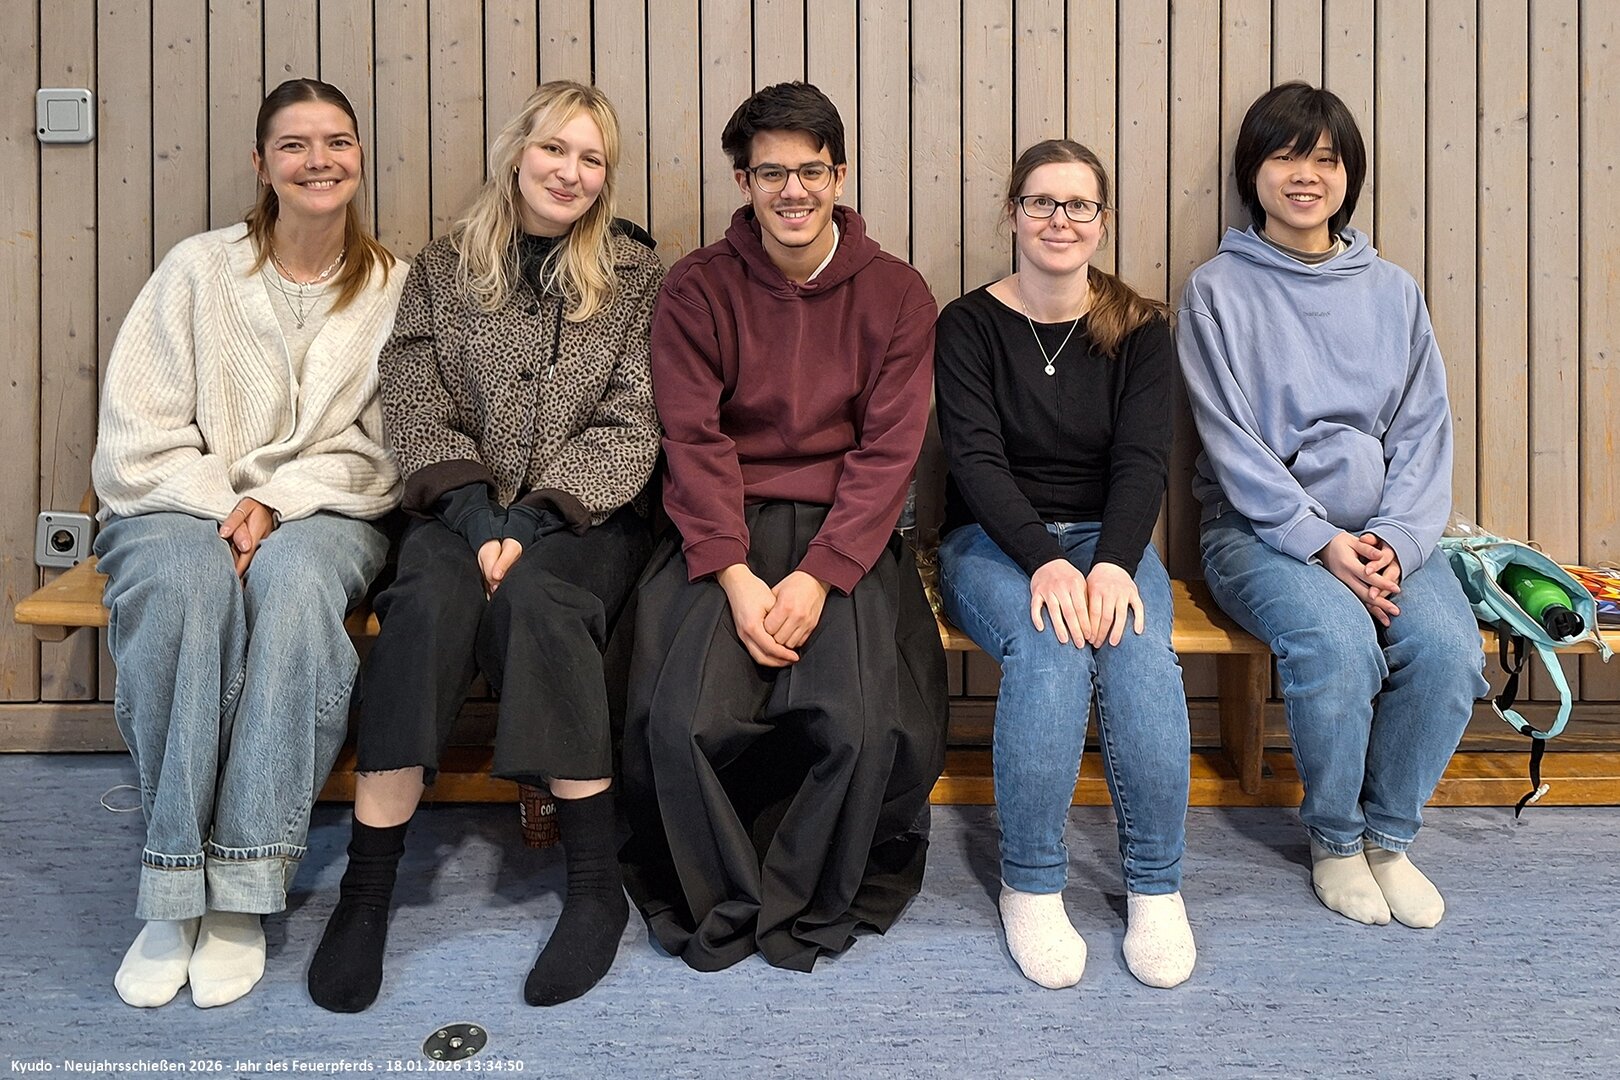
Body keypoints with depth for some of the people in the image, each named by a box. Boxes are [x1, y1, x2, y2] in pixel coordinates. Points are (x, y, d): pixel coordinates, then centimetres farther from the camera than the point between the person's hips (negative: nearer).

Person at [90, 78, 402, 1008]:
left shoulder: (392, 288, 7)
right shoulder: (199, 270, 5)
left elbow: (380, 452, 0)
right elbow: (137, 438, 0)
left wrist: (276, 502, -14)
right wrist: (222, 511, -15)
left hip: (325, 514, 0)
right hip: (178, 508, 0)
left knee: (292, 582, -36)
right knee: (188, 583, -36)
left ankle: (242, 896, -32)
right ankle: (173, 894, -27)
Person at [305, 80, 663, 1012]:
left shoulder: (635, 274, 8)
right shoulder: (443, 271, 12)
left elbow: (630, 428, -2)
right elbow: (416, 412, 3)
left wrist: (533, 520, -15)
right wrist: (476, 508, -15)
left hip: (586, 516, -1)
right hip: (461, 509, 2)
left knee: (535, 597, -33)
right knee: (433, 596, -31)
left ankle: (599, 884, -25)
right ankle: (368, 889, -24)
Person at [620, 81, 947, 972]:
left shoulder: (895, 294, 5)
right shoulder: (697, 288, 5)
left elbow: (888, 452, -2)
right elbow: (693, 441, -3)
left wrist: (819, 575, -15)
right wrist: (736, 576, -16)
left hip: (844, 536, 0)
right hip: (723, 534, 0)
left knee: (857, 721, -23)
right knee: (683, 718, -22)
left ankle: (813, 905, 5)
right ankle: (718, 903, 6)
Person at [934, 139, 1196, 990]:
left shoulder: (1138, 329, 6)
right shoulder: (968, 325, 0)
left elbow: (1141, 461, -5)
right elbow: (976, 459, -11)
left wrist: (1113, 564, -24)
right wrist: (1046, 561, -27)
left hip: (1106, 536, 2)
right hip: (993, 541, -2)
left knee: (1138, 647, -30)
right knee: (1048, 647, -33)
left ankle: (1156, 887, -16)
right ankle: (1030, 887, -18)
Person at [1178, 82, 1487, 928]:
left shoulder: (1392, 291, 12)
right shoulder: (1218, 290, 1)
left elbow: (1424, 431, 7)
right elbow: (1232, 443, -7)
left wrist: (1394, 539, -11)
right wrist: (1321, 542, -18)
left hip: (1382, 529, 4)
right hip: (1260, 527, -3)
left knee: (1448, 644, -24)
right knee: (1336, 639, -31)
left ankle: (1390, 835, 1)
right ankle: (1333, 841, -3)